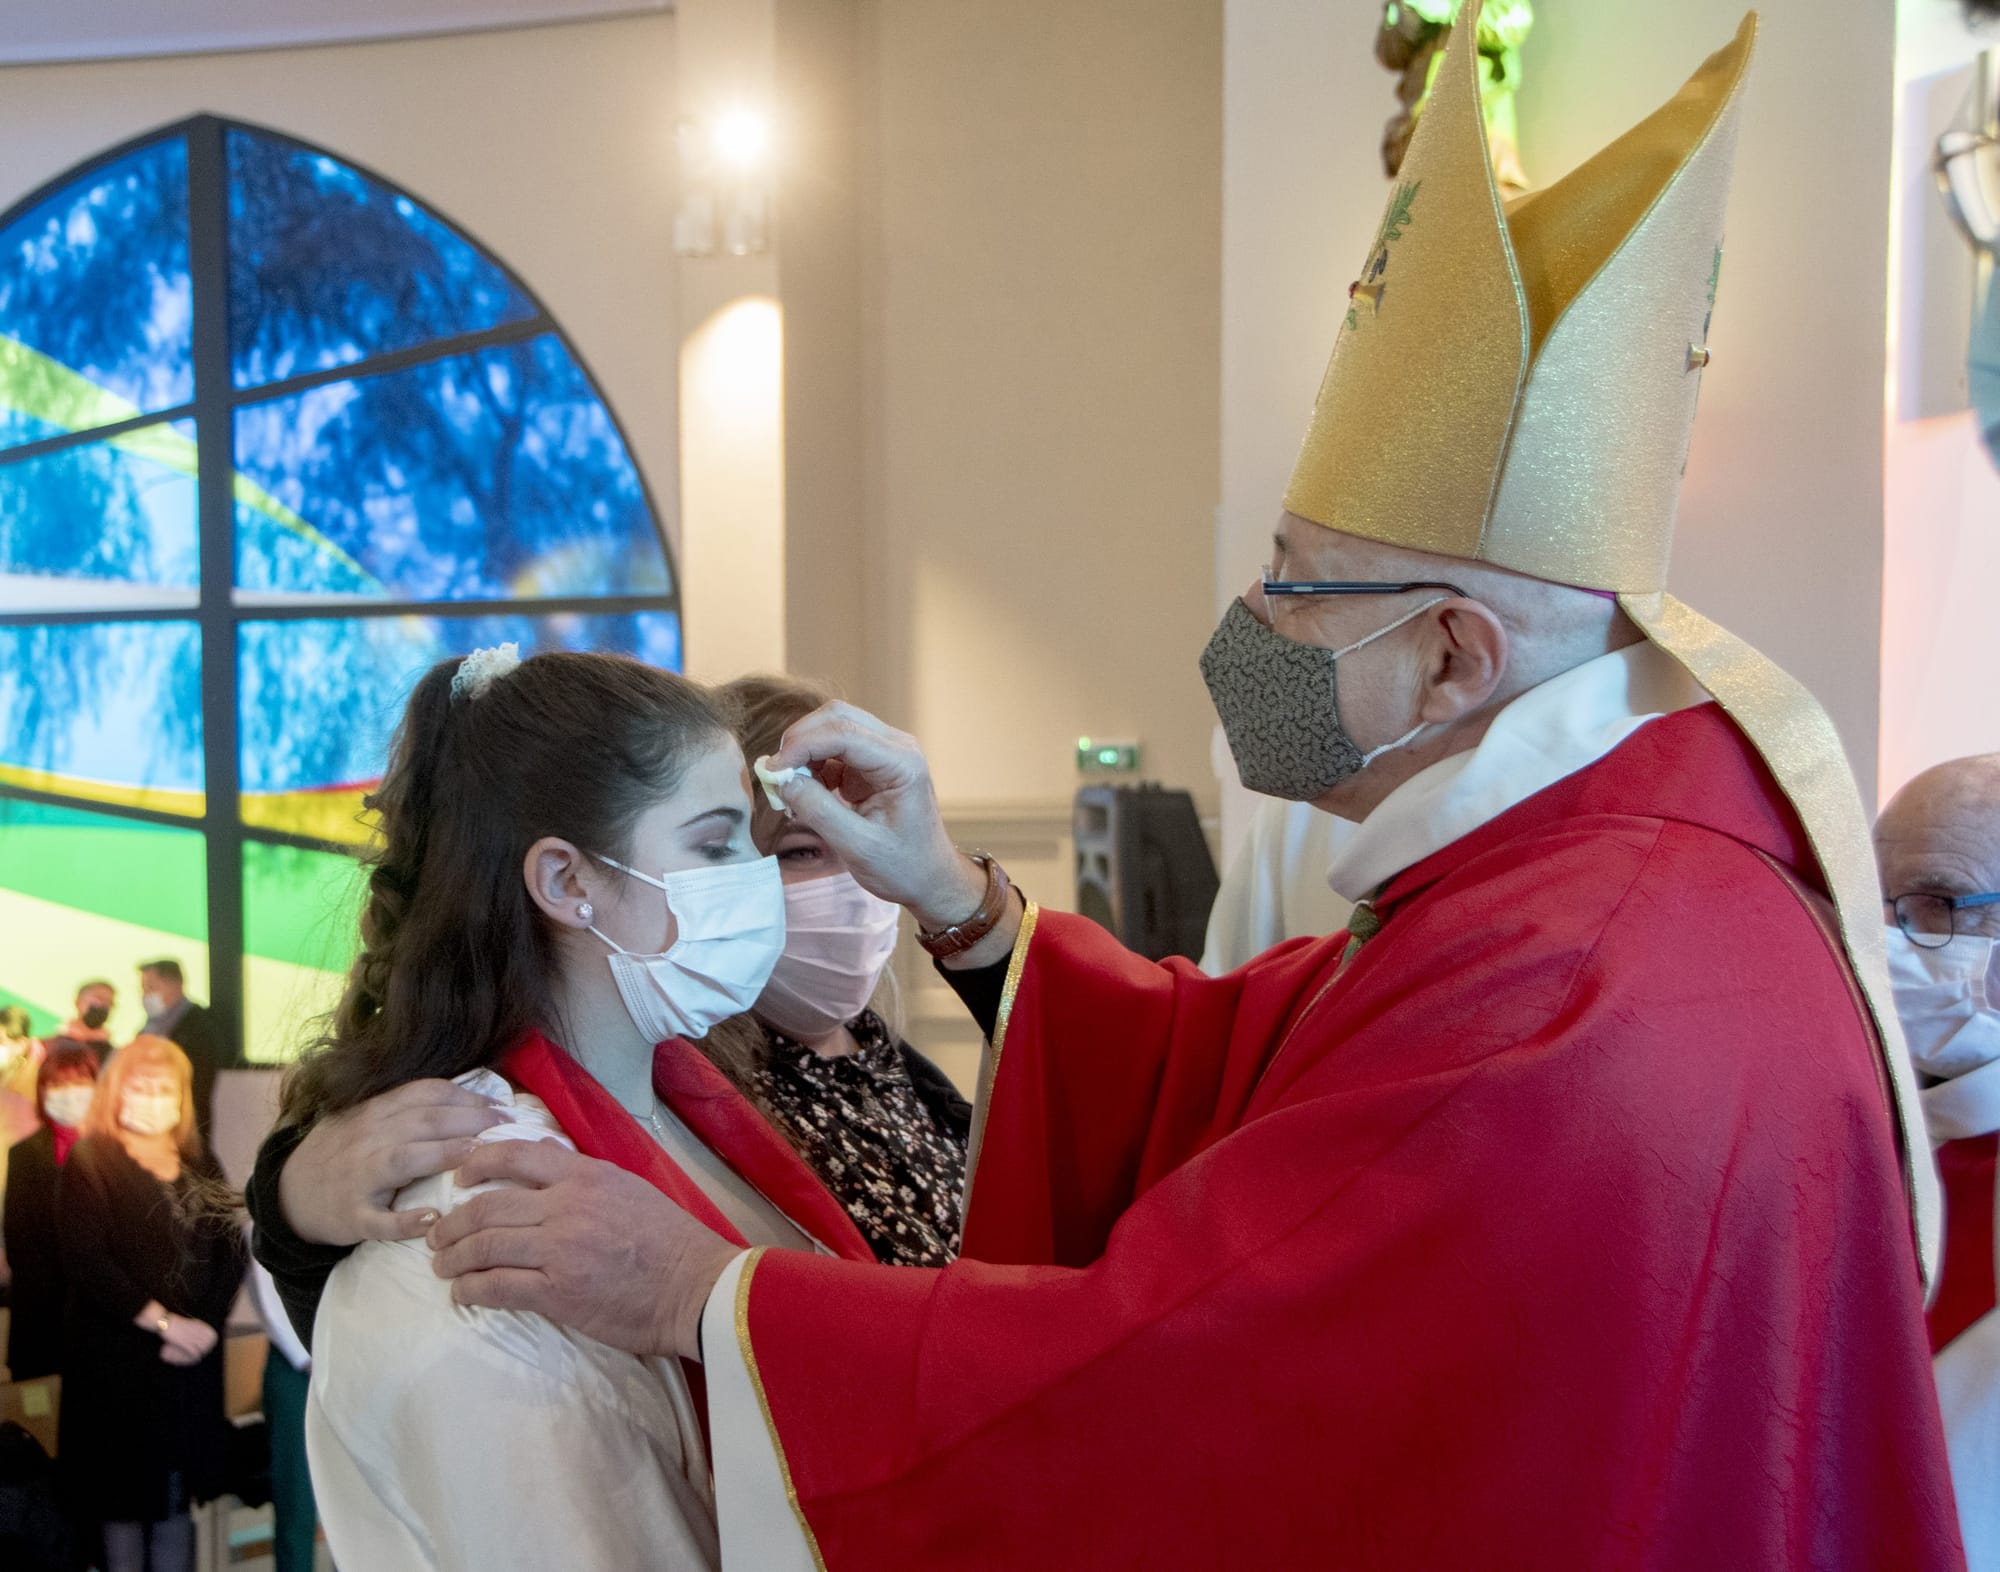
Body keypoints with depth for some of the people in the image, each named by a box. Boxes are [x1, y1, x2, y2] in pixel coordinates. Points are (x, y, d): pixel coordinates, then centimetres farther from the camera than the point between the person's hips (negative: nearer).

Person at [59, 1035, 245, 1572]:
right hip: (118, 1361, -5)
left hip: (192, 1359, 5)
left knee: (178, 1492, 10)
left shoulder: (198, 1164, 12)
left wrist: (207, 1323, -10)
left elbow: (231, 1249, 5)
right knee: (124, 1497, 2)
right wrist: (165, 1322, -16)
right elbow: (85, 1262, -14)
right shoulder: (90, 1161, -4)